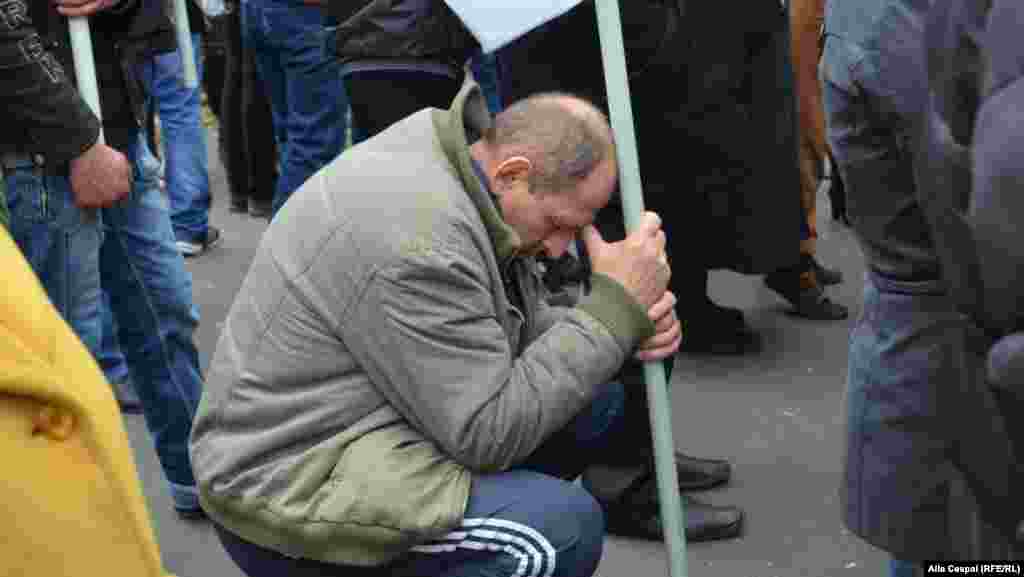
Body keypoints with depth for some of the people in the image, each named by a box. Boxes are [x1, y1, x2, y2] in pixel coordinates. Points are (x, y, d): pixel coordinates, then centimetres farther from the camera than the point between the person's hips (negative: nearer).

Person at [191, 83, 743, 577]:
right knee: (562, 526, -27)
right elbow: (489, 433, -25)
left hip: (364, 422, 10)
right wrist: (615, 310, -22)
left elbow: (509, 330, 10)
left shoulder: (459, 165, 2)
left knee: (597, 400, 5)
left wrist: (622, 325, -9)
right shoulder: (416, 234, -29)